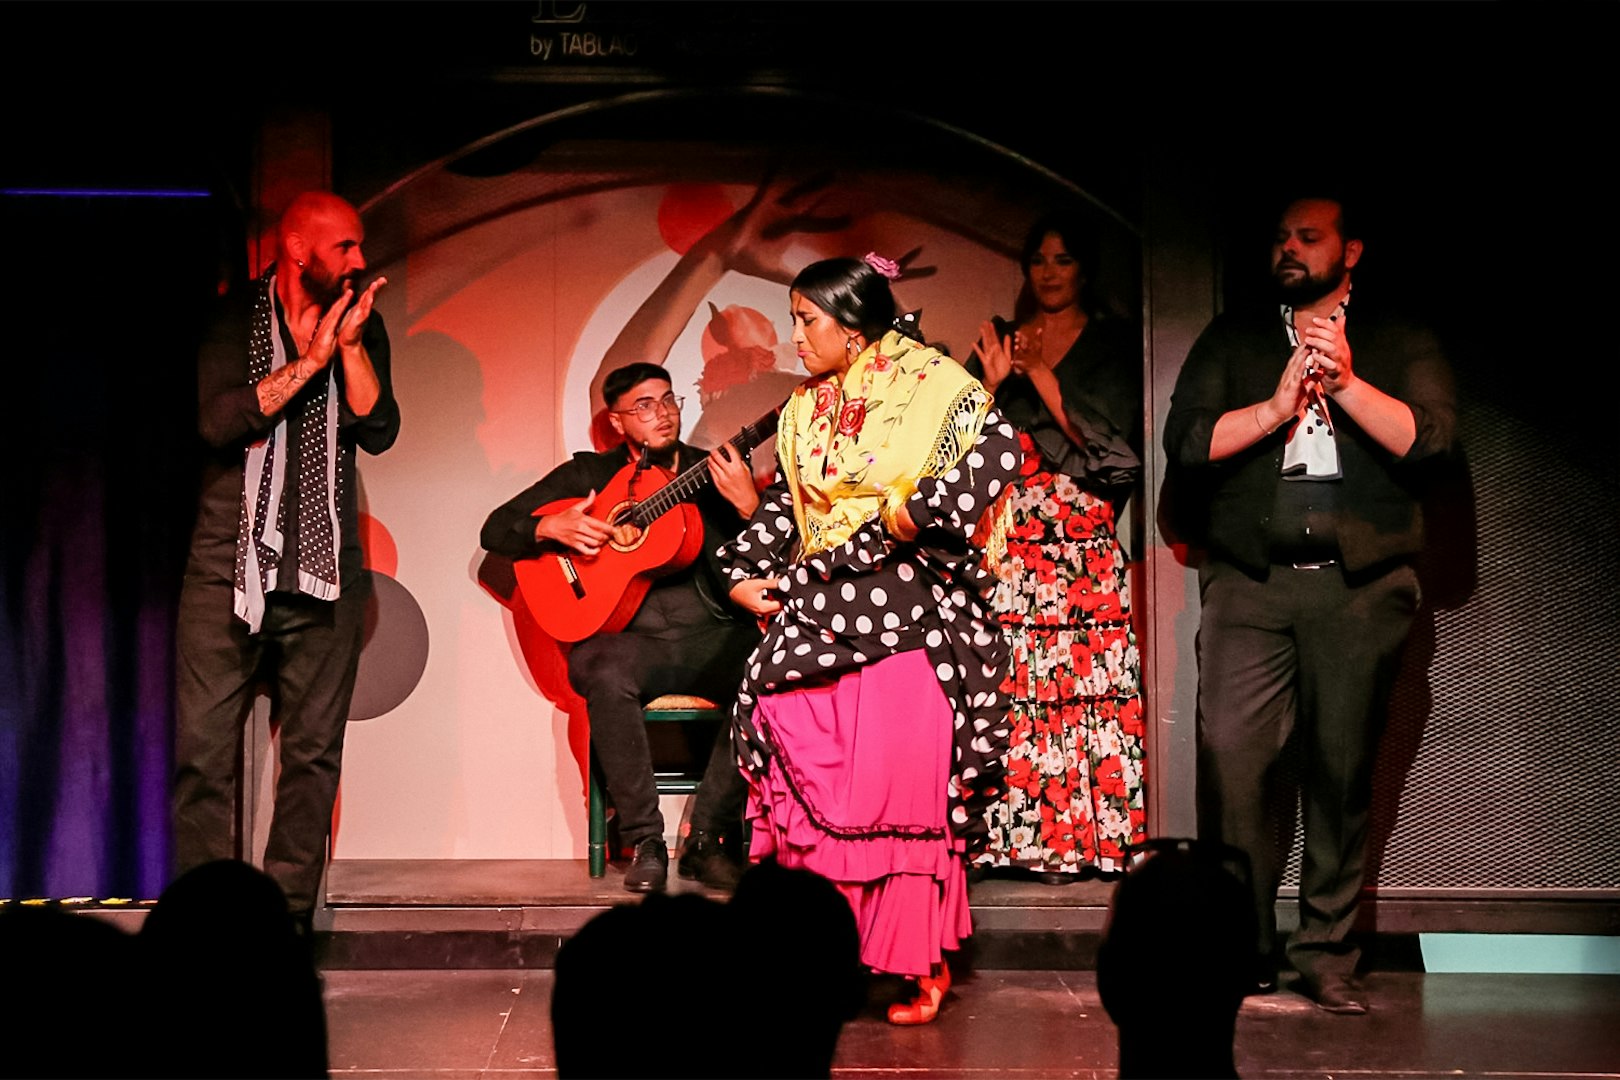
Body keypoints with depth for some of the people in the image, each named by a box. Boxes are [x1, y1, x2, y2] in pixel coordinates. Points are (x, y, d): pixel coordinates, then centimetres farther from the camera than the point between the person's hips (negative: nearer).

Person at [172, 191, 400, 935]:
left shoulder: (362, 327, 9)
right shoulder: (231, 319, 1)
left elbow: (378, 433, -2)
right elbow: (218, 420, -15)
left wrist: (350, 346, -12)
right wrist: (310, 361, -15)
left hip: (325, 572, 3)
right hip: (229, 565, -3)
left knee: (313, 753, 2)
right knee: (203, 748, -6)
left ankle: (288, 914, 9)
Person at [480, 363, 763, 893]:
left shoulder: (715, 472, 12)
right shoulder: (588, 474, 13)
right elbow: (495, 530, 12)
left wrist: (748, 504, -17)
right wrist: (551, 528, -8)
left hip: (714, 637, 1)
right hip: (630, 637, -1)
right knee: (603, 674, -36)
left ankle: (708, 840, -19)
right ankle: (645, 844, -23)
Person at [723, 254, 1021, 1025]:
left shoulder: (928, 383, -3)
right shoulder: (805, 411, 16)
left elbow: (998, 446, -16)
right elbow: (782, 503, 22)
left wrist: (919, 511, -17)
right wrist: (744, 575, 9)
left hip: (907, 616, -6)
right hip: (819, 614, 6)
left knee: (907, 784, -8)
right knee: (809, 782, -4)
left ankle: (922, 963, 2)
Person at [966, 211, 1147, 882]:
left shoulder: (1114, 345, 10)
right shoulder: (997, 341, 18)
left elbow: (1108, 439, -2)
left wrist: (1042, 376, -7)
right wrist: (992, 382, -5)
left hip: (1082, 543, -2)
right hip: (1003, 543, 2)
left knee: (1074, 681, -10)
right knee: (998, 680, -8)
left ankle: (1071, 838, -7)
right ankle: (1001, 833, -5)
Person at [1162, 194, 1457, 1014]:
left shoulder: (1400, 344, 12)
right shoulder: (1231, 340, 16)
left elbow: (1428, 437, -4)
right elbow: (1186, 441, 3)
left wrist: (1345, 383, -14)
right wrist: (1277, 407, -8)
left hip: (1361, 584, 0)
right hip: (1249, 583, 1)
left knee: (1342, 774, 2)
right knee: (1230, 758, -11)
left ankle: (1328, 956, 11)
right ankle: (1242, 950, -2)